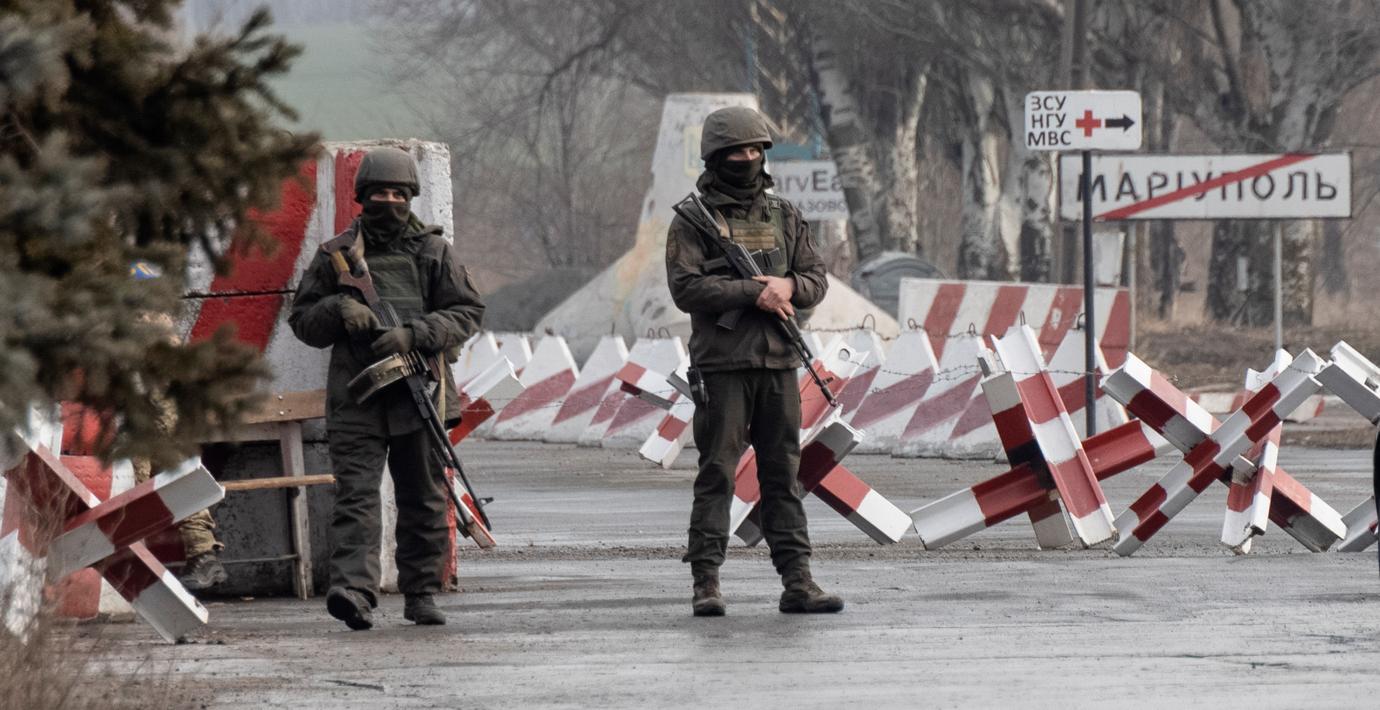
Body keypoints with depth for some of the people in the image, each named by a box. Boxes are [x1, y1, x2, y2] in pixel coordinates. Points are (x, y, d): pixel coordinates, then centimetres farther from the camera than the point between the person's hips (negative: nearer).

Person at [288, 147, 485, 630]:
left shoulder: (433, 252, 8)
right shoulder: (335, 255, 10)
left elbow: (467, 312, 3)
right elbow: (302, 320, 12)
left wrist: (413, 335, -12)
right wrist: (338, 310, -9)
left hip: (419, 395, 1)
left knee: (423, 501, 7)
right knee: (355, 494, -14)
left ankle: (421, 594, 17)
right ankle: (353, 590, -26)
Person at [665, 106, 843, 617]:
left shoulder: (783, 216, 14)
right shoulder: (694, 220, 0)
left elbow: (817, 281, 13)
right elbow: (685, 288, -11)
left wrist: (789, 287, -10)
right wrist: (752, 292, -17)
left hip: (779, 364, 4)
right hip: (722, 364, -4)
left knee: (784, 474, 5)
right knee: (717, 473, -4)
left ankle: (797, 582, 6)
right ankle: (706, 583, -3)